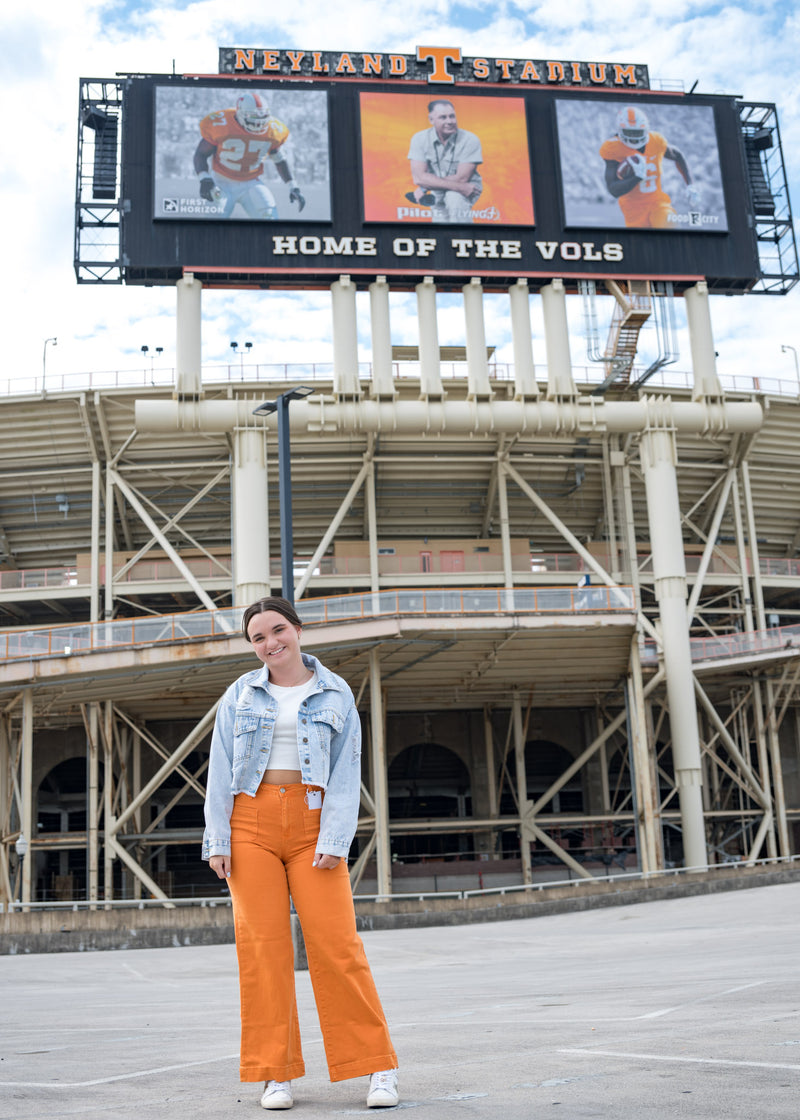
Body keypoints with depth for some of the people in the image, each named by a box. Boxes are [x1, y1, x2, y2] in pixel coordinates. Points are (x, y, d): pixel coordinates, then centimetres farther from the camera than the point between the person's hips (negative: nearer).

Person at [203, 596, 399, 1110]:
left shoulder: (336, 695, 6)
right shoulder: (240, 695, 10)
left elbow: (346, 775, 1)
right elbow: (221, 771, 8)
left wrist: (333, 842, -9)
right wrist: (217, 840, -1)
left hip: (313, 822, -1)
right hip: (251, 821, 2)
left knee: (335, 942, -7)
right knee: (261, 944, -1)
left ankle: (378, 1067, 3)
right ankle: (277, 1073, 9)